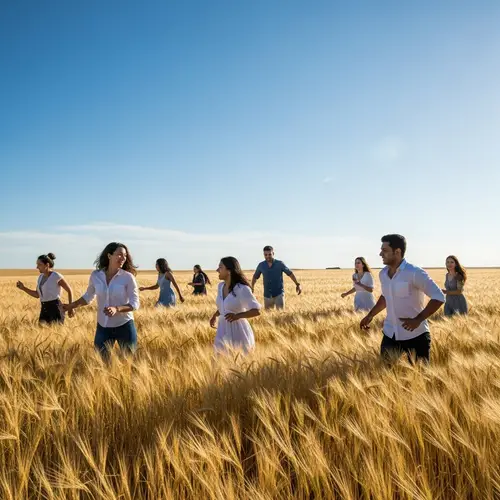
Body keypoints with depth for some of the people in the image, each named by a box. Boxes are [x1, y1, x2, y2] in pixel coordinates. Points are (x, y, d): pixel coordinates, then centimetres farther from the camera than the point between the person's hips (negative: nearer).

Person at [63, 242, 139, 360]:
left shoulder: (128, 277, -12)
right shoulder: (96, 275, -4)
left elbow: (135, 303, -12)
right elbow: (88, 296, 14)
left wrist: (116, 309, -27)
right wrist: (71, 306, 9)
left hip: (124, 326, -2)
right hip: (103, 327, 3)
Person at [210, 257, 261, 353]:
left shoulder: (242, 289, -19)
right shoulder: (221, 286, 4)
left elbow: (257, 311, -19)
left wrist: (238, 316, -32)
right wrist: (215, 316, 6)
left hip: (238, 330, -7)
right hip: (223, 329, 7)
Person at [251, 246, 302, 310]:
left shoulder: (280, 264, -4)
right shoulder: (261, 265, 1)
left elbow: (290, 273, 2)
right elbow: (255, 277, 16)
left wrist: (297, 284, -3)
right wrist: (252, 287, 22)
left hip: (279, 294, -2)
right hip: (267, 295, 2)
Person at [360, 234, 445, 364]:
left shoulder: (415, 273, -18)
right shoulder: (383, 274, 4)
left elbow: (438, 297, -19)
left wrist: (418, 320, -25)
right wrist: (370, 315, 15)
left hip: (415, 335, -6)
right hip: (390, 334, 6)